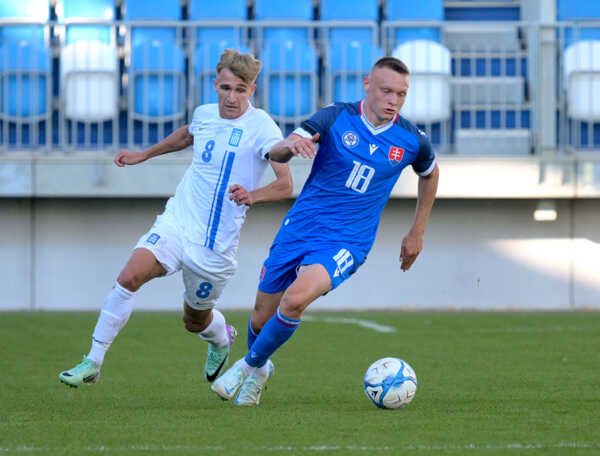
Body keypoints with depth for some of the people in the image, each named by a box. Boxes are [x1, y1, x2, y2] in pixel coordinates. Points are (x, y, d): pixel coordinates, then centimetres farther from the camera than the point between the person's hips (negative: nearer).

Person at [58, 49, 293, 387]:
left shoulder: (261, 127, -14)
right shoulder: (205, 114, 4)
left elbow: (286, 185, -23)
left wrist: (253, 195, -42)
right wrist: (143, 155, 36)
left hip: (216, 243, -4)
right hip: (175, 222, 4)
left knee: (196, 321, 12)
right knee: (129, 277, -21)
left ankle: (222, 338, 50)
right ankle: (94, 362, -13)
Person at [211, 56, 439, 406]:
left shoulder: (412, 140, -3)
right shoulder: (336, 118, -7)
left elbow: (430, 173, 20)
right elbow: (276, 154, -14)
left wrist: (417, 233, 20)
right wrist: (290, 145, -39)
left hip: (346, 243, -1)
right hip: (299, 229, 1)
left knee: (296, 298, -28)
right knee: (262, 317, 7)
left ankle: (251, 367, -4)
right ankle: (260, 367, 41)